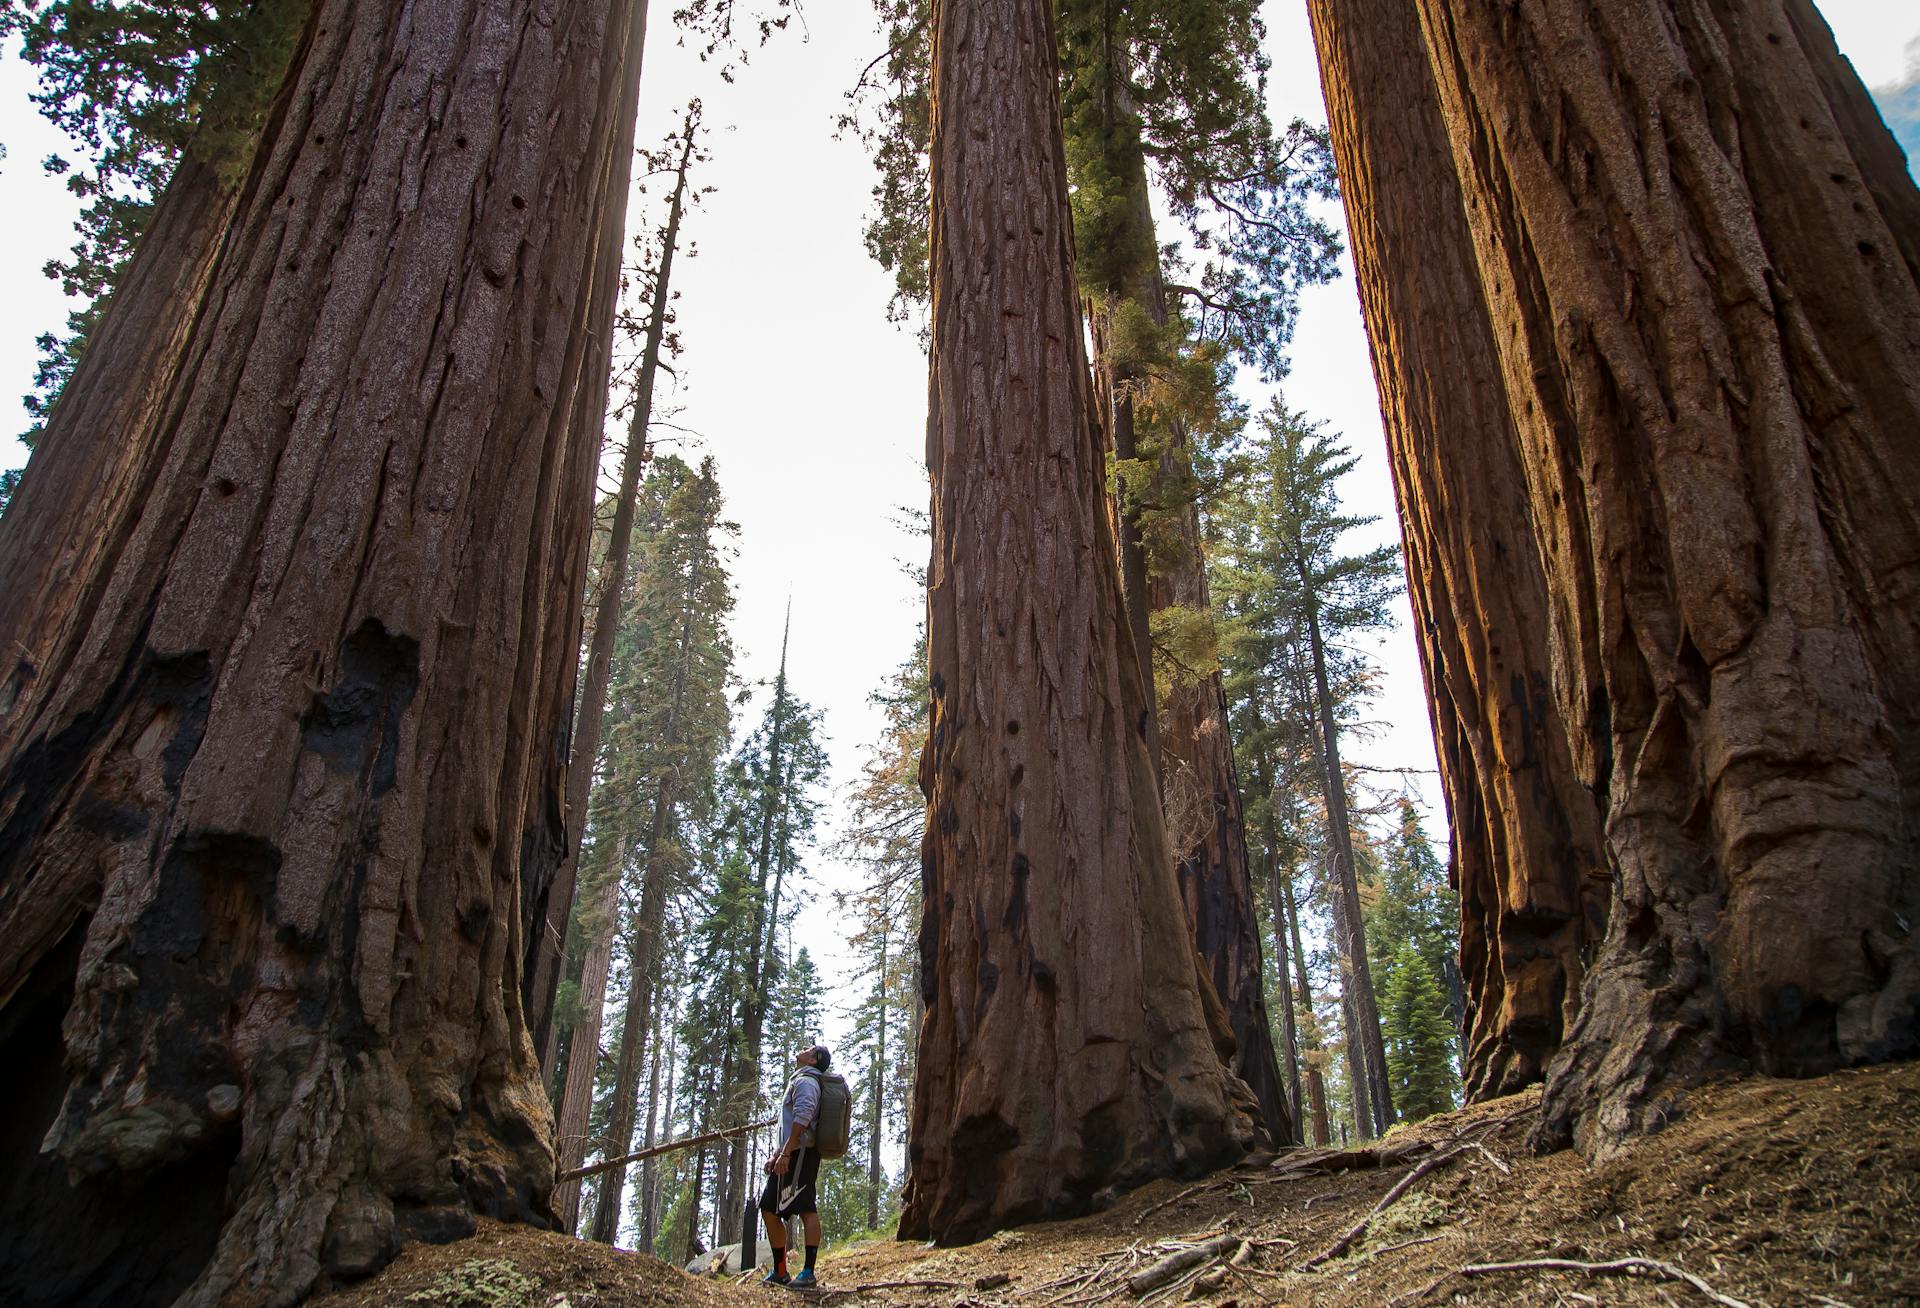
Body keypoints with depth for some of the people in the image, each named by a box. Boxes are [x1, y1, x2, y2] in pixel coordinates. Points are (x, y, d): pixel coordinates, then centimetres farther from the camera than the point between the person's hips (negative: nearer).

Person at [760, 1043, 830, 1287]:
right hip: (790, 1157, 11)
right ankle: (779, 1272, 15)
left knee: (806, 1209, -12)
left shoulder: (805, 1080, -4)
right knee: (769, 1210, 10)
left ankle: (808, 1273, -14)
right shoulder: (797, 1081, 28)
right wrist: (776, 1156, 24)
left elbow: (803, 1116, -21)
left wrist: (785, 1153, -24)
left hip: (800, 1154, -11)